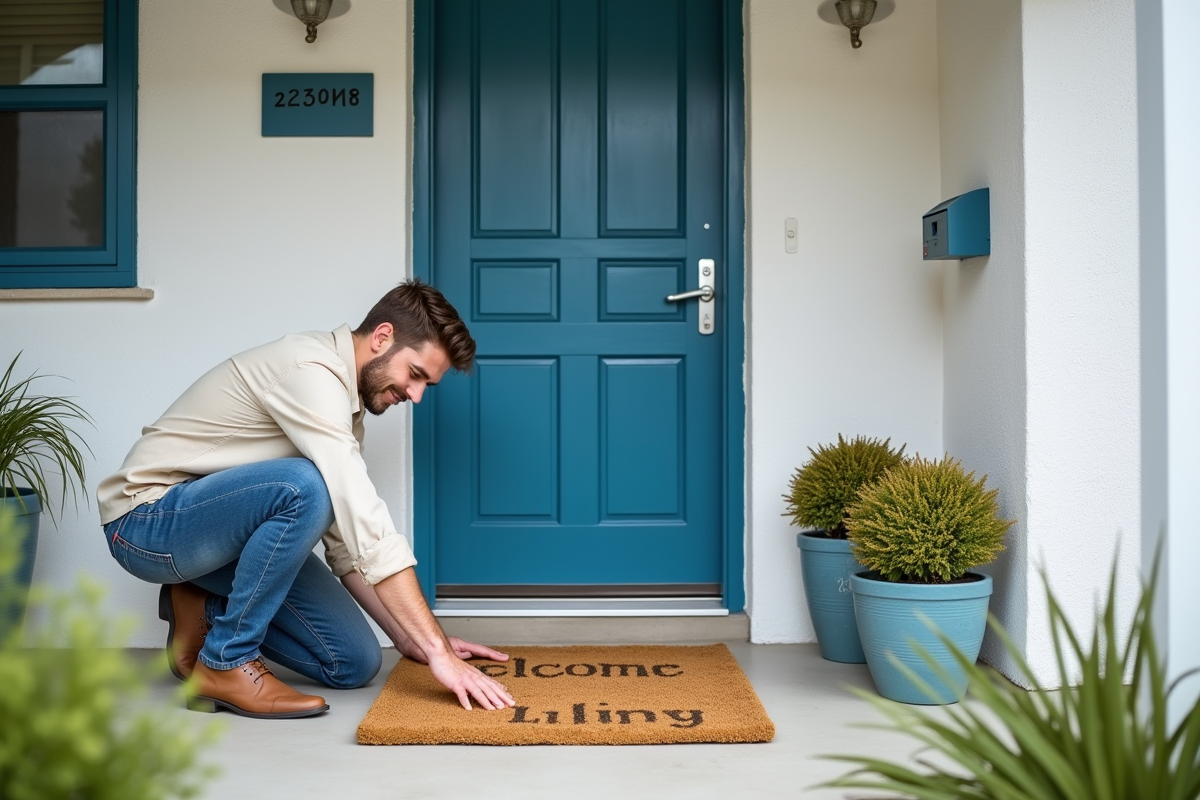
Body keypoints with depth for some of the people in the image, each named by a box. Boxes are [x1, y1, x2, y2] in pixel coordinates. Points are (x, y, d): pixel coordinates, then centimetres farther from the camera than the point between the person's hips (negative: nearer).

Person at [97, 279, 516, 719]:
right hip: (148, 520, -8)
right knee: (304, 487, -37)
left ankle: (204, 610, 13)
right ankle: (225, 663, -17)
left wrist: (411, 638, 2)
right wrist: (438, 651, -31)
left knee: (354, 664, -4)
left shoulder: (344, 403, 7)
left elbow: (346, 538, 9)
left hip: (217, 528, 8)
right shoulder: (308, 369, -24)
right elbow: (364, 519, -32)